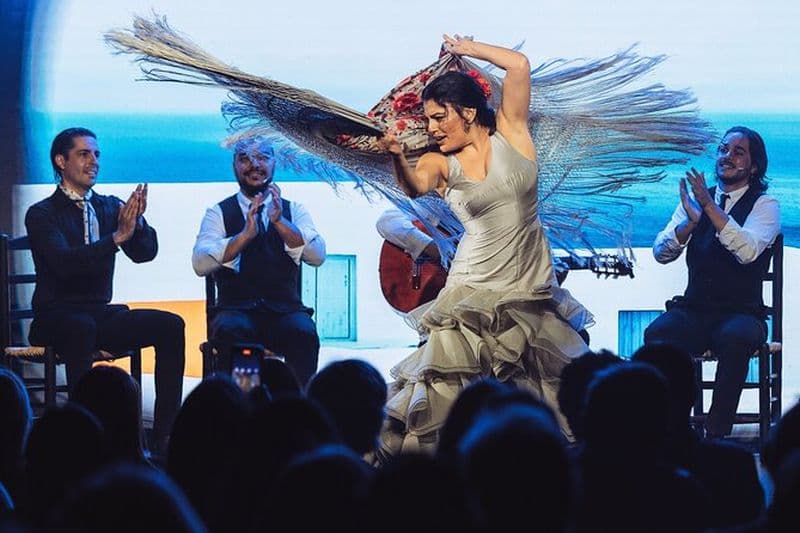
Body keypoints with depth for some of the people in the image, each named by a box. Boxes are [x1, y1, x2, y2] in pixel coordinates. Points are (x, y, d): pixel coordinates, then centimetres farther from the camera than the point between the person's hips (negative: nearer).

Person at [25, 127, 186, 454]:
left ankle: (165, 435, -20)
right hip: (57, 315, -5)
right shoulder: (42, 214, -3)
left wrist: (137, 221, -22)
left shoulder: (110, 207, 12)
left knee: (170, 325, -18)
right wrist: (118, 236, -30)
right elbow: (64, 261, -21)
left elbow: (144, 253, 0)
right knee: (82, 328, -39)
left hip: (101, 315, 5)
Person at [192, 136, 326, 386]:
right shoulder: (219, 213, 11)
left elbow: (317, 256, -2)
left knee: (304, 334, -32)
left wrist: (280, 222, -16)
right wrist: (245, 234, -20)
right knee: (231, 332, -35)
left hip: (285, 310, 1)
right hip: (236, 310, -1)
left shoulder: (293, 211, 16)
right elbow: (200, 264, -7)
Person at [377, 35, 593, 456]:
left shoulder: (510, 134, 2)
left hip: (532, 295, 1)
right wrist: (397, 157, -42)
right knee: (448, 392, -8)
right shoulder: (440, 164, 1)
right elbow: (416, 185, -22)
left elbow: (519, 65, -7)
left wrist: (469, 48, 5)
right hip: (474, 293, -1)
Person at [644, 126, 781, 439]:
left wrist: (710, 207, -24)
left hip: (741, 313, -3)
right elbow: (661, 253, 3)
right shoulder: (694, 199, 15)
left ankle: (717, 434, -34)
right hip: (693, 309, 3)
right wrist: (691, 221, -15)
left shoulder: (765, 205, 3)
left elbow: (748, 251, -17)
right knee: (656, 336, -31)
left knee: (735, 339, -38)